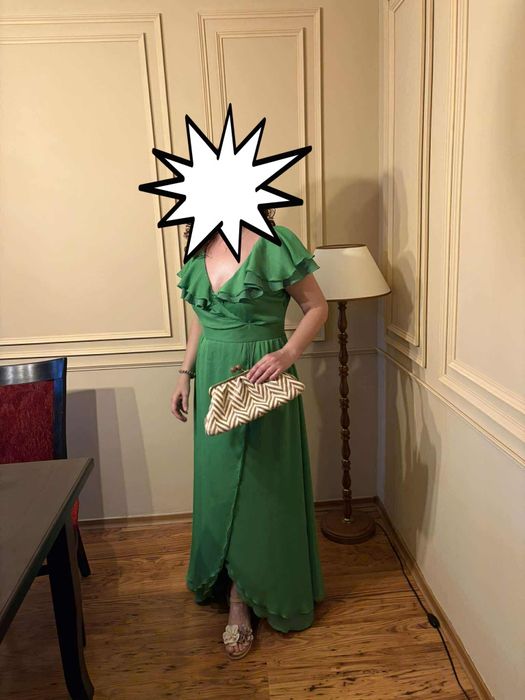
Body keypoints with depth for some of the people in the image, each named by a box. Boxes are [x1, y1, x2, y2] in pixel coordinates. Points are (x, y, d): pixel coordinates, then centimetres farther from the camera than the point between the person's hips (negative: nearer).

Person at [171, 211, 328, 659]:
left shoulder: (275, 243, -12)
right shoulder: (201, 246, 7)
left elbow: (317, 307, -7)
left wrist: (288, 353, -22)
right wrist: (186, 374, 12)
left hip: (261, 378, -6)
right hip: (214, 377, 6)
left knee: (260, 484, 6)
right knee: (220, 481, 13)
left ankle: (241, 599, 26)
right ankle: (238, 591, 33)